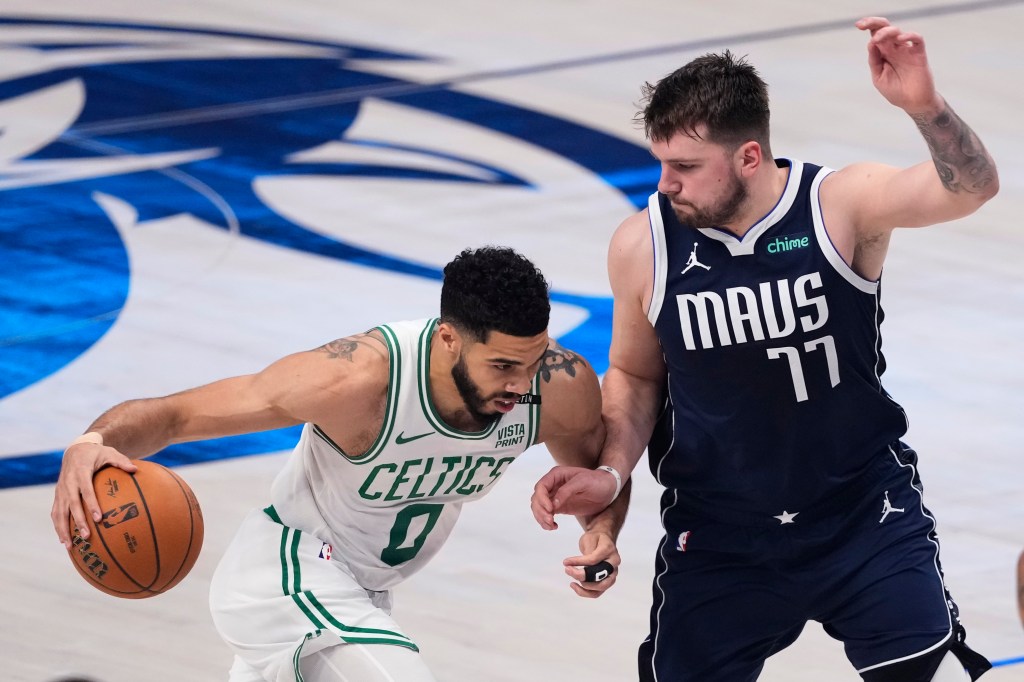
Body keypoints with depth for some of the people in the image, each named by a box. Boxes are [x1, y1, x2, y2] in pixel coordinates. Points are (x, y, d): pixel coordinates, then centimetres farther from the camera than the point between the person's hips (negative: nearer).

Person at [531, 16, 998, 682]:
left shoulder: (840, 204, -16)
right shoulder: (643, 246, -9)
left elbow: (971, 188, -32)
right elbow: (635, 376, 7)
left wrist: (924, 104, -49)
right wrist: (611, 472, -9)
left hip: (863, 513, -2)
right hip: (718, 536, 2)